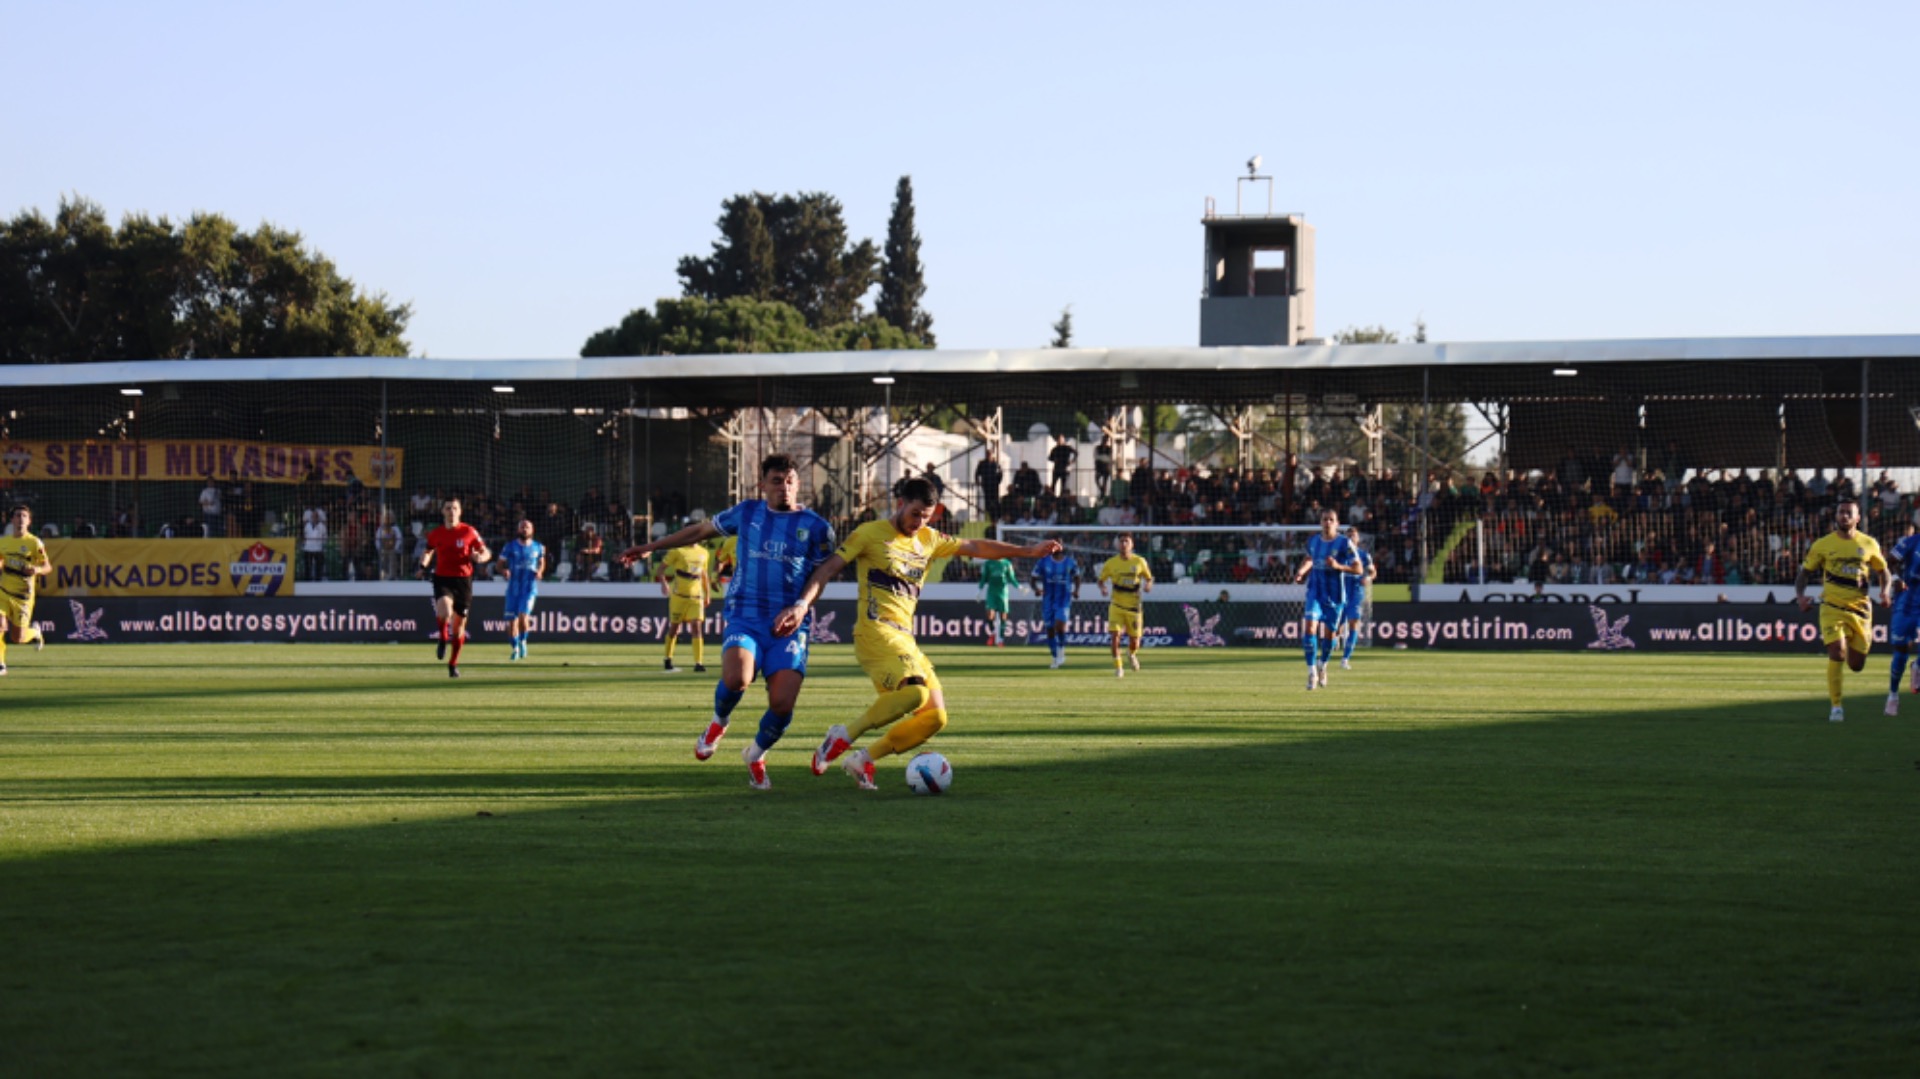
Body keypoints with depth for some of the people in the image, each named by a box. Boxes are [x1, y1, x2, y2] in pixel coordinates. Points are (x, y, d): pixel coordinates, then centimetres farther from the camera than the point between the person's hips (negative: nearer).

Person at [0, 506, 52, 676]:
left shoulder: (35, 543, -8)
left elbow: (48, 567, -6)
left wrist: (38, 569, -26)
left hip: (23, 596, -3)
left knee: (18, 638, 0)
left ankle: (35, 632, 36)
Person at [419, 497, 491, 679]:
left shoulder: (468, 532, -2)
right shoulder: (435, 534, 3)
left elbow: (486, 553, 4)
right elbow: (428, 552, 20)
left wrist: (480, 557, -19)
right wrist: (423, 565, 0)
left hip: (463, 580, 0)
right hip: (442, 579, 0)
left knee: (459, 625, 6)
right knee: (444, 612, -30)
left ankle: (453, 663, 26)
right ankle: (443, 638, 3)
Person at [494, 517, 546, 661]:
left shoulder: (538, 547, 5)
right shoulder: (510, 546, 0)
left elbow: (542, 563, 20)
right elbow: (499, 566, 4)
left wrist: (540, 571, -1)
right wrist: (504, 571, -18)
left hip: (530, 588, -1)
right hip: (513, 588, 1)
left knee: (523, 617, -19)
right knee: (512, 621, 4)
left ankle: (523, 641, 8)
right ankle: (514, 648, 24)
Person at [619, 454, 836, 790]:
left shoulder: (816, 527, 4)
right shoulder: (748, 513, 9)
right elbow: (702, 530, 21)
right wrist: (651, 547, 26)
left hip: (789, 626, 0)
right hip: (745, 619, 0)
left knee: (783, 703, -15)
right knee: (735, 678, -30)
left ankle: (757, 754, 19)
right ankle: (719, 722, 7)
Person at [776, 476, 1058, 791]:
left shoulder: (929, 540, 19)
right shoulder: (870, 534, 1)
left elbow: (976, 548, 27)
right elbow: (829, 568, -3)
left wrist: (1028, 551, 28)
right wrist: (802, 605, -16)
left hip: (906, 639, 8)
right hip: (875, 632, -8)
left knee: (935, 717, -2)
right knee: (914, 691, -31)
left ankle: (863, 759, 6)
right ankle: (845, 735, -17)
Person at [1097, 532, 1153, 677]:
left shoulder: (1139, 561, -2)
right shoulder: (1111, 563, -2)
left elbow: (1149, 578, 9)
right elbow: (1101, 580, 8)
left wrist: (1148, 585, -14)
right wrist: (1102, 588, -15)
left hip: (1134, 606, 1)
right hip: (1117, 605, 0)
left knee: (1134, 642, 5)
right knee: (1115, 635, -17)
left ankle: (1132, 654, 42)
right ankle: (1118, 668, -5)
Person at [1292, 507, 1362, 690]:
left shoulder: (1344, 543, -8)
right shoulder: (1313, 541, 4)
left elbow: (1358, 569, -9)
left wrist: (1338, 566, -24)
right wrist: (1301, 572, 6)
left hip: (1335, 595, -2)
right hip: (1315, 591, 2)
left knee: (1329, 634, 7)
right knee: (1310, 628, -17)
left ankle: (1322, 666, 35)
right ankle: (1312, 671, -11)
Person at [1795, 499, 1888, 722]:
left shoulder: (1869, 544, 4)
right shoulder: (1822, 545, 1)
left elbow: (1882, 571, 16)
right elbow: (1804, 573, 7)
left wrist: (1884, 591, -3)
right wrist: (1800, 595, -11)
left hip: (1860, 609, 2)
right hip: (1833, 608, -2)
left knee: (1857, 665, 5)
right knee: (1837, 653, -19)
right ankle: (1836, 706, -8)